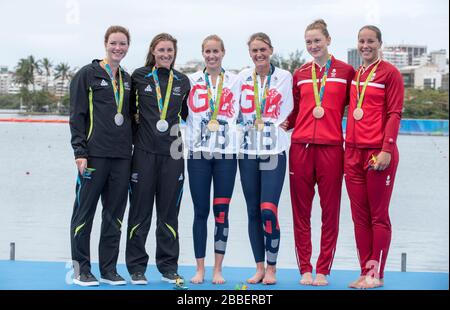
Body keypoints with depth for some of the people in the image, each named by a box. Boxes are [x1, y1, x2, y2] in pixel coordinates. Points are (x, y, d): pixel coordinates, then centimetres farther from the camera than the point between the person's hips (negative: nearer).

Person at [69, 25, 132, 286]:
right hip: (94, 154, -5)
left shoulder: (128, 79, 16)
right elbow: (77, 115, -5)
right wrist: (80, 152, -12)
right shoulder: (87, 74, 0)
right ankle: (81, 269, 7)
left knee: (115, 214, 8)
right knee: (85, 211, -1)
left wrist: (131, 148, 12)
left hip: (121, 157, 5)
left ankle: (109, 269, 16)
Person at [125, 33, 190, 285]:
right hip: (144, 151, -2)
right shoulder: (139, 77, 3)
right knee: (140, 210, 1)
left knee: (169, 212, 6)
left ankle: (169, 267, 14)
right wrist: (136, 118, 2)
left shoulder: (183, 81, 10)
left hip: (172, 153, 2)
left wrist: (174, 123, 10)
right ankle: (137, 268, 9)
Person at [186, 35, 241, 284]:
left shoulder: (234, 81, 10)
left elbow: (240, 113, 10)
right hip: (198, 152, 0)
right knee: (200, 212, 2)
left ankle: (218, 269, 6)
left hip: (226, 152, 0)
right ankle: (200, 268, 9)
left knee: (222, 211, 0)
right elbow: (183, 112, 11)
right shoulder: (192, 81, 11)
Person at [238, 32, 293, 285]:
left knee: (268, 210, -12)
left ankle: (271, 267, 0)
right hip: (248, 150, 3)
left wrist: (273, 125, 1)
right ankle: (259, 267, 14)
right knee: (253, 212, 5)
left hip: (274, 150, -3)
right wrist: (249, 127, 6)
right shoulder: (243, 78, 9)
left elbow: (287, 112, 7)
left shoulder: (285, 77, 4)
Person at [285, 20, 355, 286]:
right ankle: (305, 269, 13)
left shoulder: (345, 71, 5)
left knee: (330, 212, 1)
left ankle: (323, 271, 10)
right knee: (301, 212, 4)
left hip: (331, 147, -2)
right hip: (301, 146, 2)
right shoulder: (300, 74, 13)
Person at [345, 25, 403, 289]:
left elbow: (395, 114, -8)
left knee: (379, 216, 0)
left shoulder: (389, 73, -2)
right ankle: (365, 272, 14)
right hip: (353, 153, 6)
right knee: (360, 216, 8)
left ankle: (376, 274, 6)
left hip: (378, 153, -6)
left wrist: (386, 150, -16)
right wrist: (347, 146, 11)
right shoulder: (354, 74, 16)